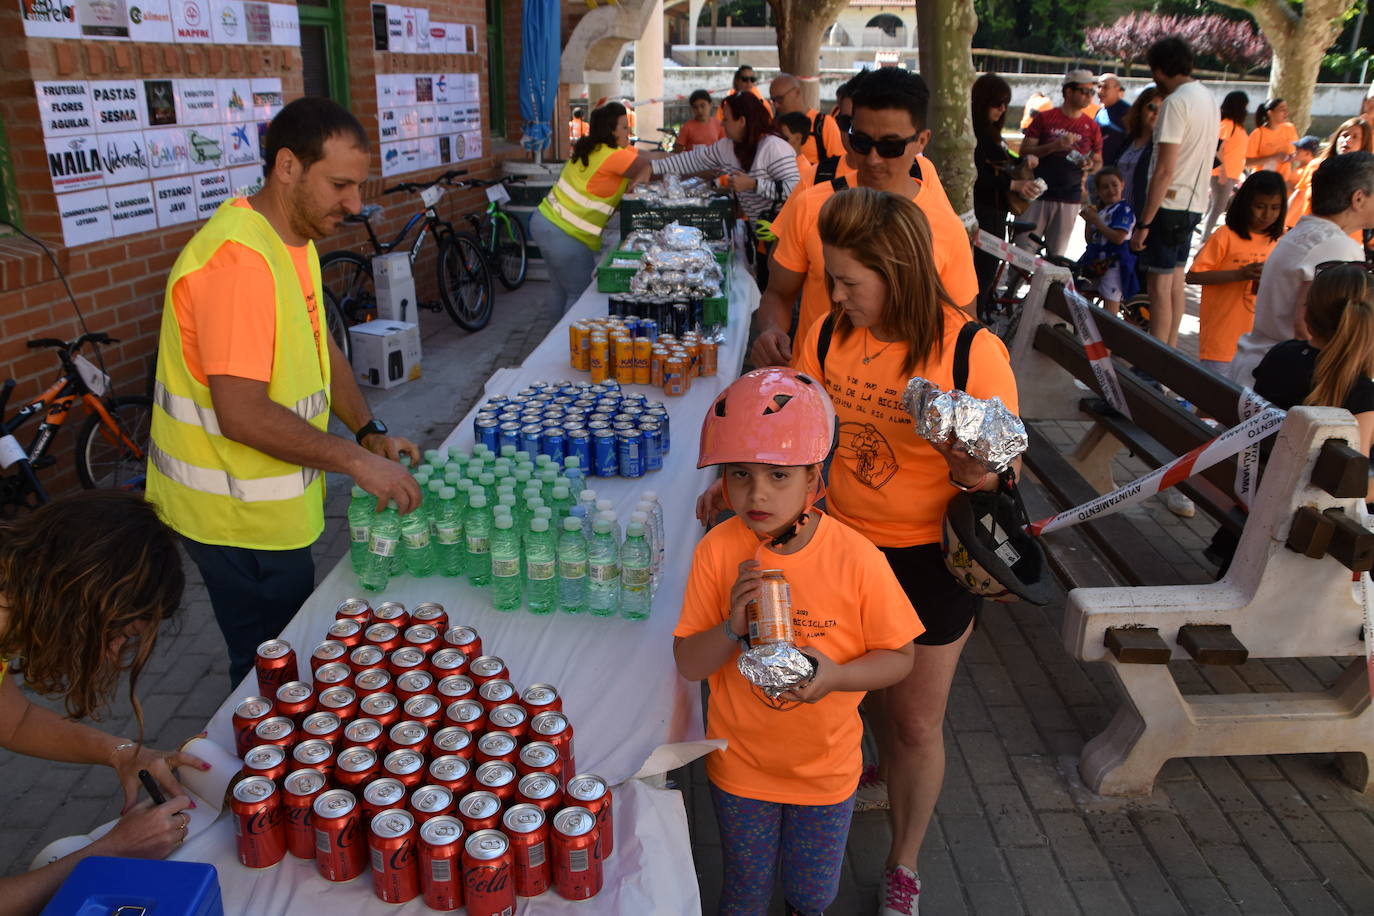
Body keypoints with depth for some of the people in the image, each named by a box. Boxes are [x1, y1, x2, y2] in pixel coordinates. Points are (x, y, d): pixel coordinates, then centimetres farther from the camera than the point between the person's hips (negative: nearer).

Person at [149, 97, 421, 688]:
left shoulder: (295, 238, 7)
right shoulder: (238, 258, -27)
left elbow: (320, 347, 13)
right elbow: (243, 414, -30)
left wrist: (370, 431, 2)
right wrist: (356, 461, -24)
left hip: (271, 502, 10)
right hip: (238, 517, -9)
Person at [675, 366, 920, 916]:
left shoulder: (855, 558, -21)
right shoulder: (718, 551, -18)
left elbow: (899, 657, -10)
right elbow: (688, 665, -11)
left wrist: (836, 675, -28)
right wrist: (733, 627, -30)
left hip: (825, 764, 0)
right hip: (740, 762, 0)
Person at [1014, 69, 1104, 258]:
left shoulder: (1092, 127, 11)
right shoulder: (1044, 118, 4)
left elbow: (1098, 161, 17)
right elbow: (1024, 151, -2)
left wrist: (1090, 166, -7)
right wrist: (1054, 146, -16)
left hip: (1070, 199, 2)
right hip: (1038, 195, -2)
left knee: (1056, 254, 4)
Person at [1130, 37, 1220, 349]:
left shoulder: (1176, 102, -15)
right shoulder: (1208, 99, 14)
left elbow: (1165, 171, -21)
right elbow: (1203, 156, 16)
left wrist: (1144, 222, -19)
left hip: (1169, 204, -9)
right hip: (1194, 203, 9)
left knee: (1159, 283, -5)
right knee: (1175, 281, 15)